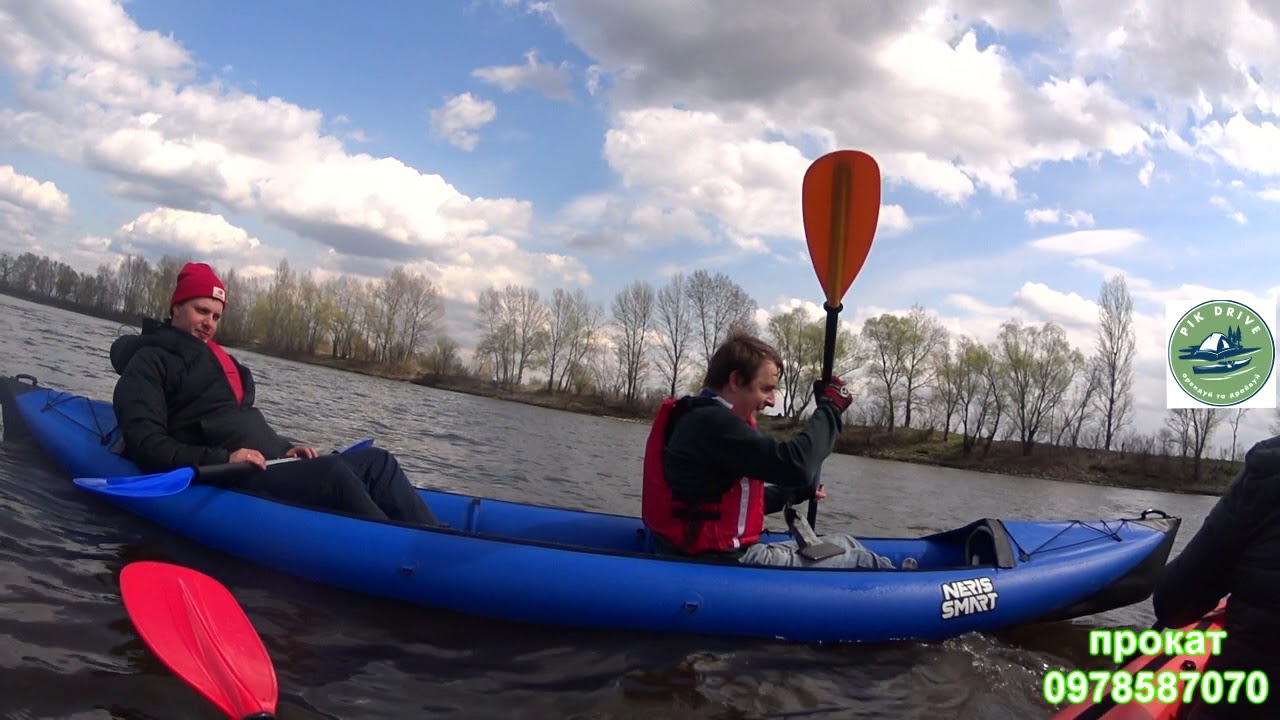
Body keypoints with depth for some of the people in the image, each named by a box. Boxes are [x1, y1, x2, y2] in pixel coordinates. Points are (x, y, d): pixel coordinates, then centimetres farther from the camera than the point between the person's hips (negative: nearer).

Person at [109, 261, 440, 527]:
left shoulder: (219, 359, 28)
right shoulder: (150, 362, 3)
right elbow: (146, 445, -12)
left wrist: (285, 448, 7)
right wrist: (222, 460, -23)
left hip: (273, 469, 9)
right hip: (226, 483, -9)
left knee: (375, 460, -5)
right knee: (333, 472, -32)